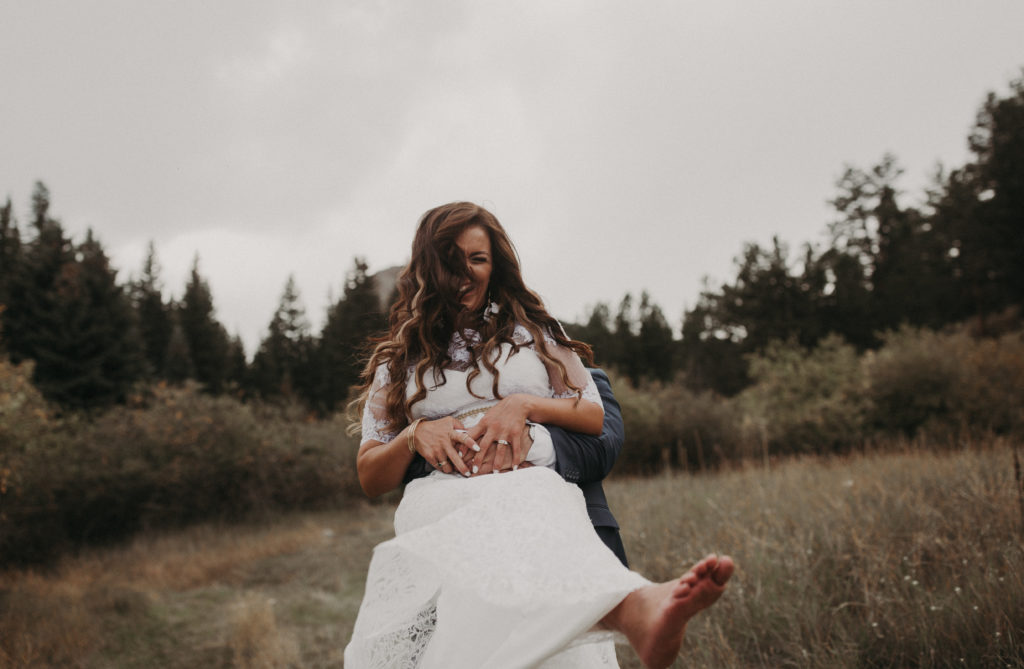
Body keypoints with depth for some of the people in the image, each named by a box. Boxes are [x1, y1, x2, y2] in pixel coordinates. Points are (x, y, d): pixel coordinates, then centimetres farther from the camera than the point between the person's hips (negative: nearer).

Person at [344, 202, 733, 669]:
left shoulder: (531, 330, 25)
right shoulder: (398, 362, 24)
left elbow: (594, 416, 19)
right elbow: (370, 480, 20)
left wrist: (526, 405, 0)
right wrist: (415, 434, -1)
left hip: (534, 486, 2)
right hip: (440, 502, -1)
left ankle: (638, 614, -67)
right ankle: (633, 605, -69)